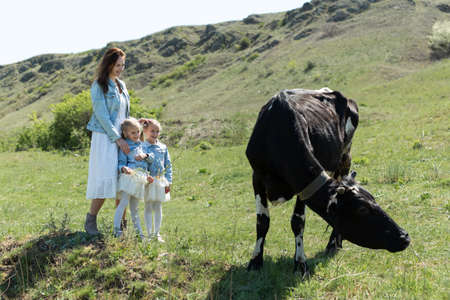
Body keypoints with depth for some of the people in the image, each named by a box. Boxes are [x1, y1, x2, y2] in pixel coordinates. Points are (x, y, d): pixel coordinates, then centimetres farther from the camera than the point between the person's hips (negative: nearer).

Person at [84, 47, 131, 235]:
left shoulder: (122, 85, 15)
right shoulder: (99, 86, -7)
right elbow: (101, 115, -13)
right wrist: (118, 139, -15)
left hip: (121, 138, 7)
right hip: (105, 138, -7)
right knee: (105, 179, -9)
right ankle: (90, 220, 4)